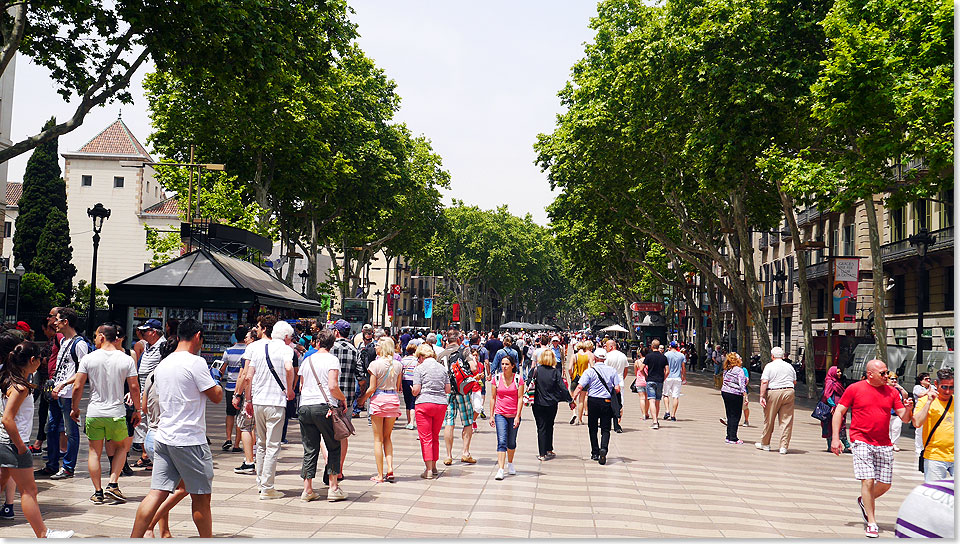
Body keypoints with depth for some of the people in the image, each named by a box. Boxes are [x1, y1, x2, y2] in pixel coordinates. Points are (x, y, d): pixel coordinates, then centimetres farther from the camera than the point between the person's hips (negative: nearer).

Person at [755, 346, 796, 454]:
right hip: (789, 392, 3)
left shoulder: (769, 366, -3)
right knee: (786, 421, 4)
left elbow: (764, 382, -11)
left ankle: (765, 444, 22)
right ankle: (784, 447, 1)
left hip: (773, 393, -3)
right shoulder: (789, 366, 10)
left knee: (769, 420, 9)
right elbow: (795, 382, 17)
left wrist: (762, 396, -11)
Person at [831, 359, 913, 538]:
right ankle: (871, 523, 0)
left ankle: (864, 502, 36)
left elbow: (904, 418, 9)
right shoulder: (854, 389, -2)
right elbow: (839, 411, 1)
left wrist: (908, 408, -15)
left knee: (885, 484, 6)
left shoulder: (891, 392, 8)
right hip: (862, 441, -4)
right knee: (868, 481, -11)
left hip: (884, 445, 4)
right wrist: (835, 438, -6)